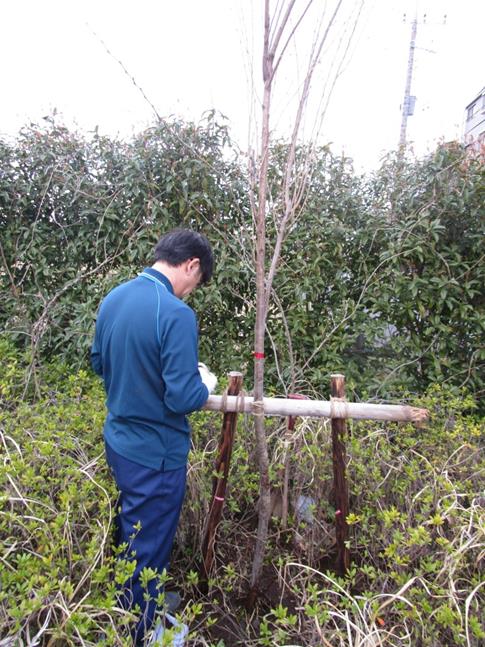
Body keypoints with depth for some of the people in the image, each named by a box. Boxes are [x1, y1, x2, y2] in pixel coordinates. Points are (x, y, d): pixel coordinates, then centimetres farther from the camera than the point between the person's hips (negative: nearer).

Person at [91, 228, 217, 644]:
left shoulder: (113, 299, 0)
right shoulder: (176, 314, -26)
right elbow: (182, 399, -25)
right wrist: (206, 384, -5)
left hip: (118, 441, 8)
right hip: (156, 453, -8)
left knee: (127, 539, 28)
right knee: (148, 551, 13)